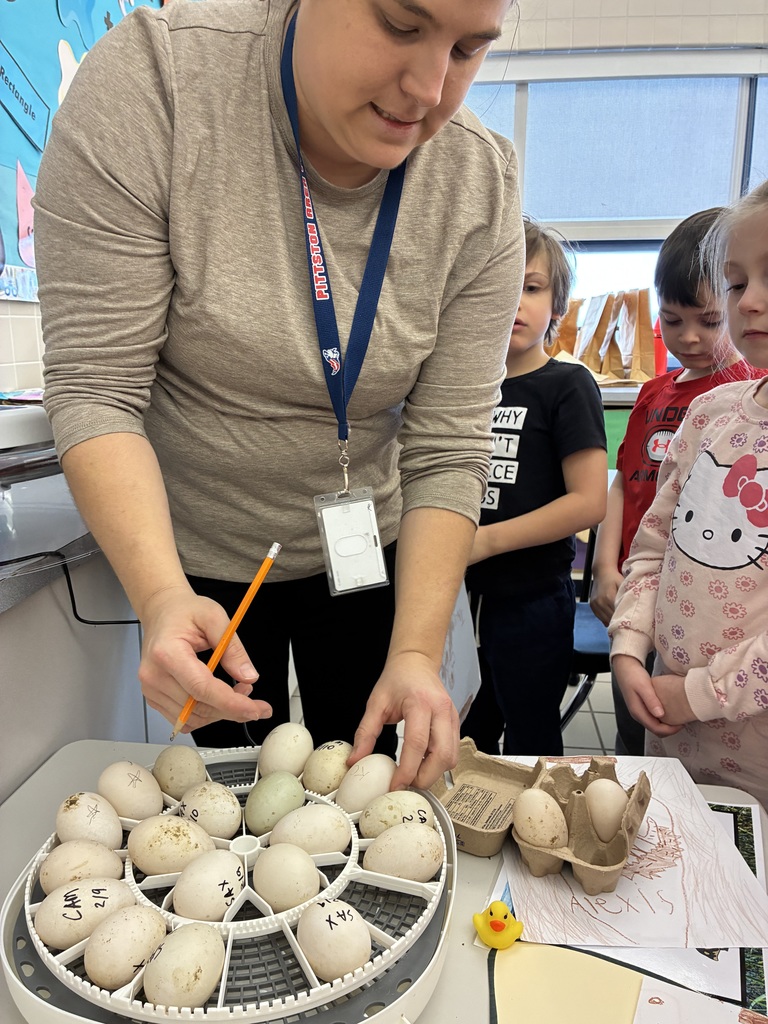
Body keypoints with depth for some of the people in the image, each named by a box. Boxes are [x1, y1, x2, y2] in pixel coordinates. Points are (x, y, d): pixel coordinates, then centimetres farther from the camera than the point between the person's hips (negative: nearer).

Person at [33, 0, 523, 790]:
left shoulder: (482, 190, -15)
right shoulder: (148, 82, -22)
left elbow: (448, 451, -15)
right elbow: (95, 389, -22)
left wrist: (417, 655, -23)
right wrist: (161, 596, -34)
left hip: (364, 554, 2)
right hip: (194, 558, -1)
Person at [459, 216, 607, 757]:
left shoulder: (567, 384, -10)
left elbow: (589, 501, -18)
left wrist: (489, 539, -21)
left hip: (532, 599, -6)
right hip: (464, 595, 6)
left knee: (530, 749, 12)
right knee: (465, 740, 22)